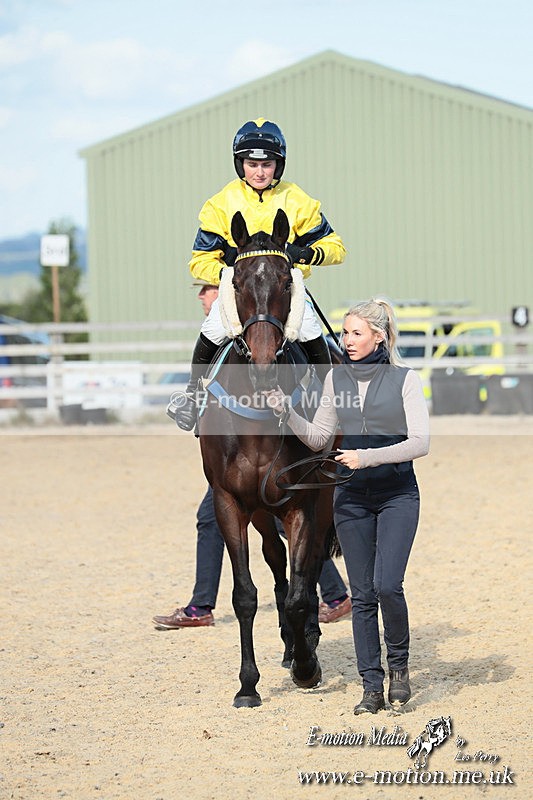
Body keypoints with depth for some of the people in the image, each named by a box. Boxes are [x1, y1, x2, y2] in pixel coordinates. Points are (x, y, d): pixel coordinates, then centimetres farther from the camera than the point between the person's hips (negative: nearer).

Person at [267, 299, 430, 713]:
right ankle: (372, 687, 8)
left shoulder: (405, 379, -6)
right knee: (362, 595, 2)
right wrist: (287, 412, -6)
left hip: (397, 495, -3)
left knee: (387, 585, -16)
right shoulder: (337, 378, 6)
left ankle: (399, 662, 10)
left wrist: (369, 456, -22)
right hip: (351, 497, 4)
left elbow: (420, 442, -13)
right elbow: (318, 438, 10)